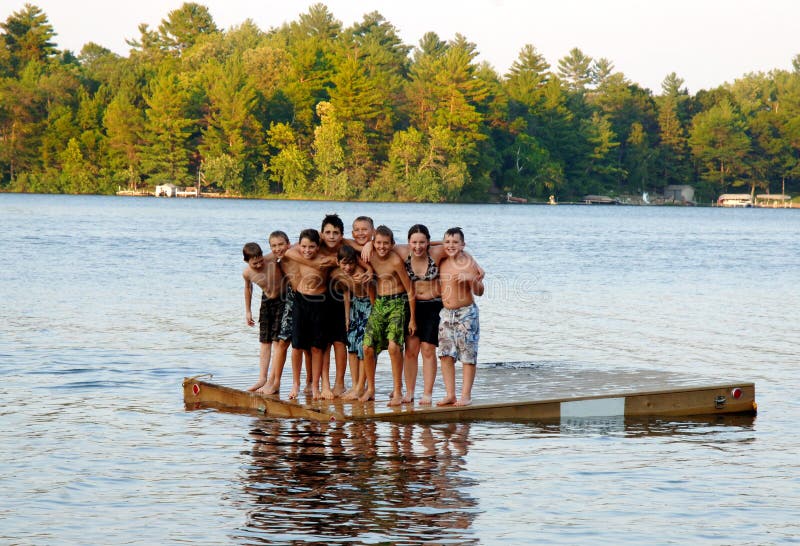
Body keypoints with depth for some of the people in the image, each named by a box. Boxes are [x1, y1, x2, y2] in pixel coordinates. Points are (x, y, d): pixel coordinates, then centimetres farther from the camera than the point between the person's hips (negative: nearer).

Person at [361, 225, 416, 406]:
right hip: (378, 304, 6)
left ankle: (398, 392, -10)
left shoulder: (396, 261, -16)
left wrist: (412, 319, -9)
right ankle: (370, 389, 14)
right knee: (368, 347, -2)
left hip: (398, 304, -6)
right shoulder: (370, 257, -2)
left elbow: (410, 290, -11)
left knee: (394, 346, -20)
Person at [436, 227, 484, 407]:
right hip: (446, 313, 5)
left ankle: (466, 395, 0)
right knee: (446, 354, 1)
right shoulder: (442, 263, 6)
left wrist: (471, 279, -26)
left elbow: (479, 292, -9)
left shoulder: (468, 262, -8)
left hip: (466, 313, -5)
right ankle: (450, 394, 5)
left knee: (468, 355, -3)